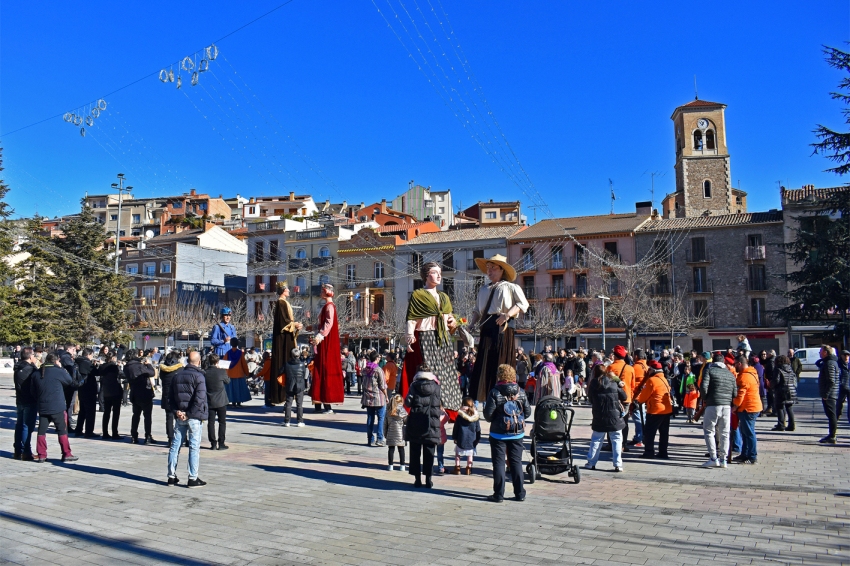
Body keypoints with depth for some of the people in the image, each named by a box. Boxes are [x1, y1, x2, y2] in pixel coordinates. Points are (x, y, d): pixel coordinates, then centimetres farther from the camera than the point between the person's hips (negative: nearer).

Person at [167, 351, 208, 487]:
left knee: (175, 445, 11)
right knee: (194, 447, -1)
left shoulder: (177, 375, 9)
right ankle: (193, 478, 1)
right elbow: (200, 398, -19)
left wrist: (176, 411, 0)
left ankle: (172, 476, 16)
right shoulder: (198, 376, -11)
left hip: (180, 416, 6)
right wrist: (189, 414, -13)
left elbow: (171, 395, 9)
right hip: (194, 417, -6)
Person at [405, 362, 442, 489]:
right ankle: (428, 479, 9)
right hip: (432, 424, 1)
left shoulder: (414, 385, -4)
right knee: (429, 453, 8)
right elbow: (439, 403, 3)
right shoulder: (436, 385, 0)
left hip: (415, 423, -1)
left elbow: (407, 402, -8)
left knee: (415, 452, 9)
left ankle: (417, 479, 10)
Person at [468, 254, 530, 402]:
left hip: (503, 328, -5)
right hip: (487, 329, 6)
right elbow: (477, 310, 23)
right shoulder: (483, 290, 24)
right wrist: (471, 324, 6)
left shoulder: (510, 287, 6)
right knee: (483, 365, 2)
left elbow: (523, 304, -4)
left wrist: (508, 314, -18)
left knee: (501, 364, -8)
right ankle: (480, 397, 4)